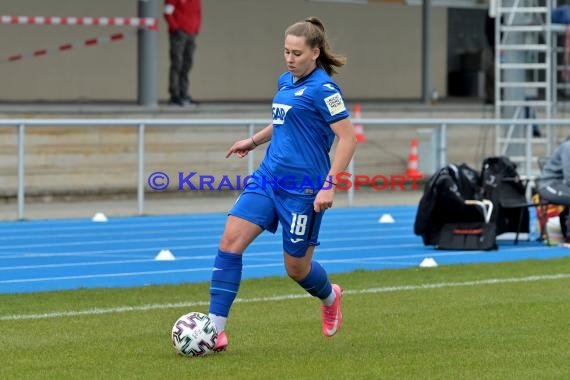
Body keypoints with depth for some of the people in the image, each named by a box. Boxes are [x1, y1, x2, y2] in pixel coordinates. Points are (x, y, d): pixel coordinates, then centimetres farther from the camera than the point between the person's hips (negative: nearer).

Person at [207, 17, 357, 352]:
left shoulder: (322, 88, -13)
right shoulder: (286, 81, 11)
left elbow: (348, 138, -17)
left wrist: (329, 186, -22)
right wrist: (253, 141, 31)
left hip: (302, 188, -7)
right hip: (268, 178, 7)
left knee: (296, 267, 5)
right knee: (230, 240, -10)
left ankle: (330, 297, 42)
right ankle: (216, 329, -10)